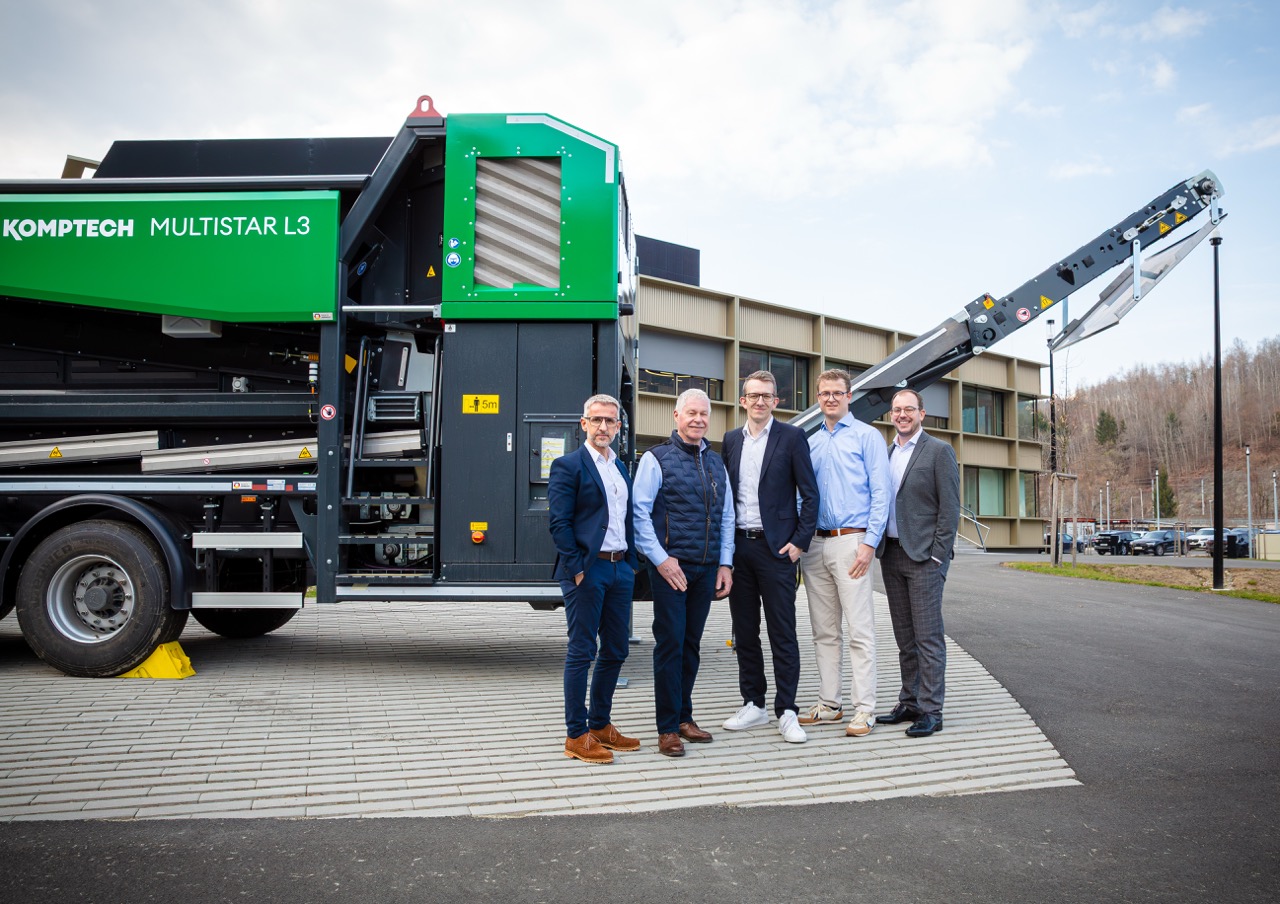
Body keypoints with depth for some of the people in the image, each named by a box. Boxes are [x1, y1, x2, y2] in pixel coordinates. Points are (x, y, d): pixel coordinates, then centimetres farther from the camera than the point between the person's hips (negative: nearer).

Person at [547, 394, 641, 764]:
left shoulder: (621, 468, 16)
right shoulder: (568, 466, -6)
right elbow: (559, 522, -12)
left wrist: (633, 563, 10)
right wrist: (576, 568, -16)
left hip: (620, 569, 8)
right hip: (586, 570, -7)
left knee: (615, 651, 12)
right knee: (581, 652, -2)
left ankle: (600, 725, 24)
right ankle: (576, 736, 6)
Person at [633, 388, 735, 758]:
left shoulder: (715, 463, 15)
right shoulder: (657, 459, -3)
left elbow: (727, 518, 17)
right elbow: (640, 514, -8)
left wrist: (725, 564, 9)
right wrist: (661, 559, -14)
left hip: (706, 570, 5)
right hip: (671, 567, -5)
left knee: (691, 644, 12)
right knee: (670, 644, -3)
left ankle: (684, 717, 23)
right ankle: (668, 729, 5)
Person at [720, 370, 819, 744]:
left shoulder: (792, 437, -1)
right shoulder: (731, 441, 12)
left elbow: (810, 493, -3)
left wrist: (799, 542, -9)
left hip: (775, 547, -4)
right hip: (738, 546, 5)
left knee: (783, 633, -1)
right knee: (744, 632, 10)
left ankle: (786, 711, 6)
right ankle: (753, 705, 20)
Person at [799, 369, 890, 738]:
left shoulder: (866, 436, 0)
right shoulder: (811, 442, 16)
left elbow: (880, 493, -6)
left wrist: (869, 543, -14)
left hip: (850, 541, -6)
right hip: (815, 544, 6)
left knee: (860, 631, -6)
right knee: (824, 631, 10)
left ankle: (864, 710, -1)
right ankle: (828, 705, 18)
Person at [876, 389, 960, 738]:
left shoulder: (939, 451, -3)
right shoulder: (885, 453, 14)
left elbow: (950, 508, -7)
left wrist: (938, 555, -13)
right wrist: (879, 547, 8)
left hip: (924, 556, -6)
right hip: (891, 554, 6)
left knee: (928, 636, -5)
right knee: (904, 637, 12)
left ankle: (931, 710, 0)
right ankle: (909, 703, 20)